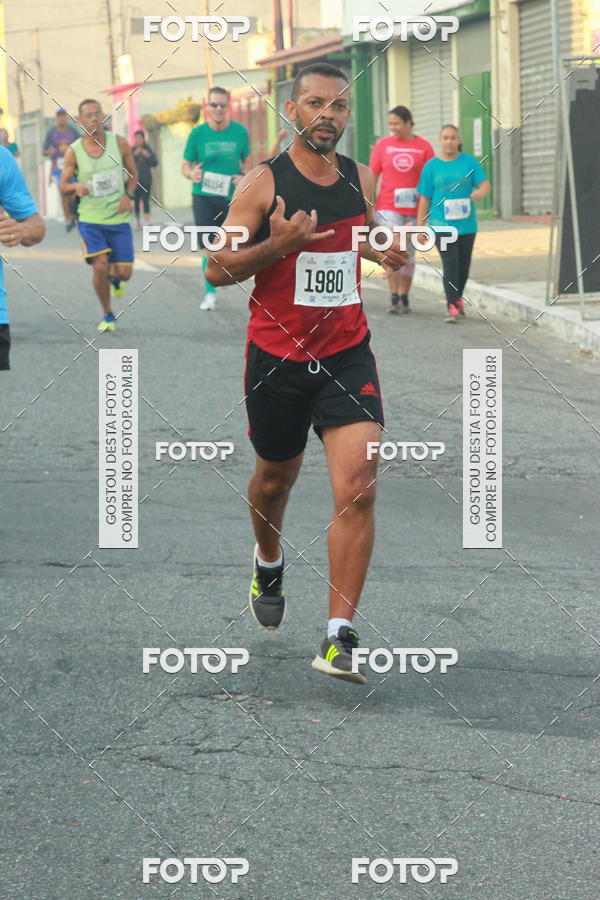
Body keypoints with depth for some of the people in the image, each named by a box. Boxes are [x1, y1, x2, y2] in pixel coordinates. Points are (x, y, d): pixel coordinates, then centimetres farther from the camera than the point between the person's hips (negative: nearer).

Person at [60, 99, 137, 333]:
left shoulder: (119, 143, -3)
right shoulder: (73, 151, -6)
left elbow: (132, 173, 11)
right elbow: (63, 185, 2)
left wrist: (128, 195, -7)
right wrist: (76, 186, -21)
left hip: (119, 218, 1)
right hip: (90, 219, -1)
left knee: (124, 273, -1)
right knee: (100, 266, -15)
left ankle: (114, 278, 40)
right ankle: (108, 315, 7)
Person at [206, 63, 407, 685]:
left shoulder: (360, 178, 5)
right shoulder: (263, 183, -9)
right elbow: (217, 270, -8)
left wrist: (382, 254, 3)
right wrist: (279, 245, -24)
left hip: (347, 353, 2)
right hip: (278, 356, -2)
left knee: (357, 488, -14)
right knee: (275, 478, 18)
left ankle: (339, 638, -12)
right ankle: (268, 563, 53)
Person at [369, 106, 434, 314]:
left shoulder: (424, 147, 2)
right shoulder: (383, 145, 5)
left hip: (414, 209, 1)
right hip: (388, 208, -1)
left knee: (408, 255, 7)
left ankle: (404, 299, 17)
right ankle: (394, 298, -12)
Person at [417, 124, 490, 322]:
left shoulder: (469, 161, 5)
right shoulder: (432, 166, 3)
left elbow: (485, 184, -1)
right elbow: (424, 199, 5)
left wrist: (480, 192, -27)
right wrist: (421, 228, 2)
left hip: (466, 224, 2)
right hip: (442, 224, -2)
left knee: (463, 265, 11)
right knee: (450, 264, -13)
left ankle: (458, 297, 34)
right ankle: (452, 307, -15)